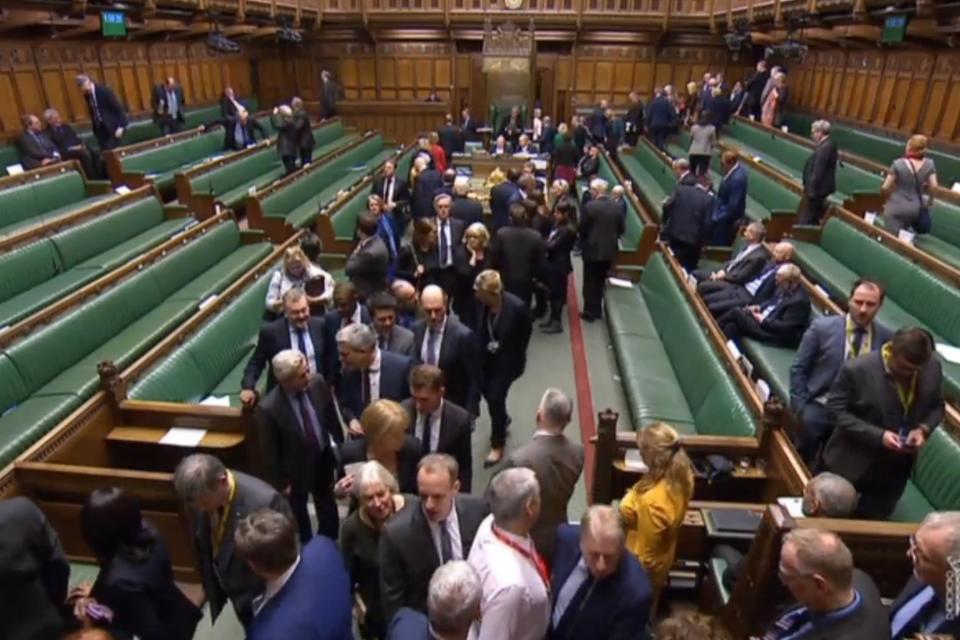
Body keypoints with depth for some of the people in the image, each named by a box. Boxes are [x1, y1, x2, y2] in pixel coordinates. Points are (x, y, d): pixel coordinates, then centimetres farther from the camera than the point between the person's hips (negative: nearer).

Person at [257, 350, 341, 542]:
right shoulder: (268, 409, -32)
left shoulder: (317, 383, -20)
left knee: (328, 511, 27)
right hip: (295, 471, -4)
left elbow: (331, 416, -3)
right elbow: (269, 453, -19)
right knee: (299, 518, 24)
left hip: (323, 460, 4)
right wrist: (280, 483, -9)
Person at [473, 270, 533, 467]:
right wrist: (483, 349, -1)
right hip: (486, 357, 5)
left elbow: (525, 333, -9)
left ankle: (497, 445, 13)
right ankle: (503, 419, 51)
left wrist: (514, 355, -4)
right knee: (488, 392, 17)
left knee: (495, 397, -7)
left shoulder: (517, 307, -27)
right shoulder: (482, 303, -17)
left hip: (507, 359, -5)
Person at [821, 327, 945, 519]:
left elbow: (937, 407, 6)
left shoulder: (933, 368, -9)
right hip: (852, 463, -4)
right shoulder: (857, 369, -24)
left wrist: (923, 428, -14)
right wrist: (878, 435, -26)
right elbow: (835, 410, -18)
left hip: (895, 469, 4)